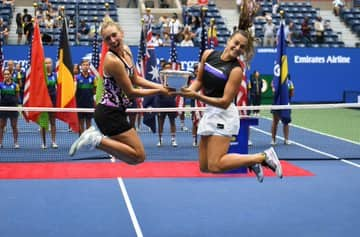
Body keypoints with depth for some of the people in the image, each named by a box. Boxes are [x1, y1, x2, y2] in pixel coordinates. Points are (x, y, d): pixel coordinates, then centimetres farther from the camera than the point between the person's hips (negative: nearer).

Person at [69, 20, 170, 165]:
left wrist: (159, 86, 4)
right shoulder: (113, 60, -21)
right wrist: (158, 91, -9)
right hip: (110, 113, -9)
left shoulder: (126, 50, 5)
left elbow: (135, 79, 14)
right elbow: (131, 92, -16)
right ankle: (96, 140, -10)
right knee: (139, 156, -10)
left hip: (114, 112, 9)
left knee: (130, 156, 20)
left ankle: (96, 135, 15)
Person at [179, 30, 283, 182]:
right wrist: (189, 90, -9)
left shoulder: (236, 70, -16)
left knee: (215, 166, -13)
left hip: (223, 115, -7)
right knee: (204, 167, 7)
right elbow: (199, 80, 13)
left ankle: (263, 156, -2)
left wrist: (197, 96, -24)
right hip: (209, 113, 7)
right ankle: (250, 161, 22)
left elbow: (225, 102, -18)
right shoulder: (208, 54, 2)